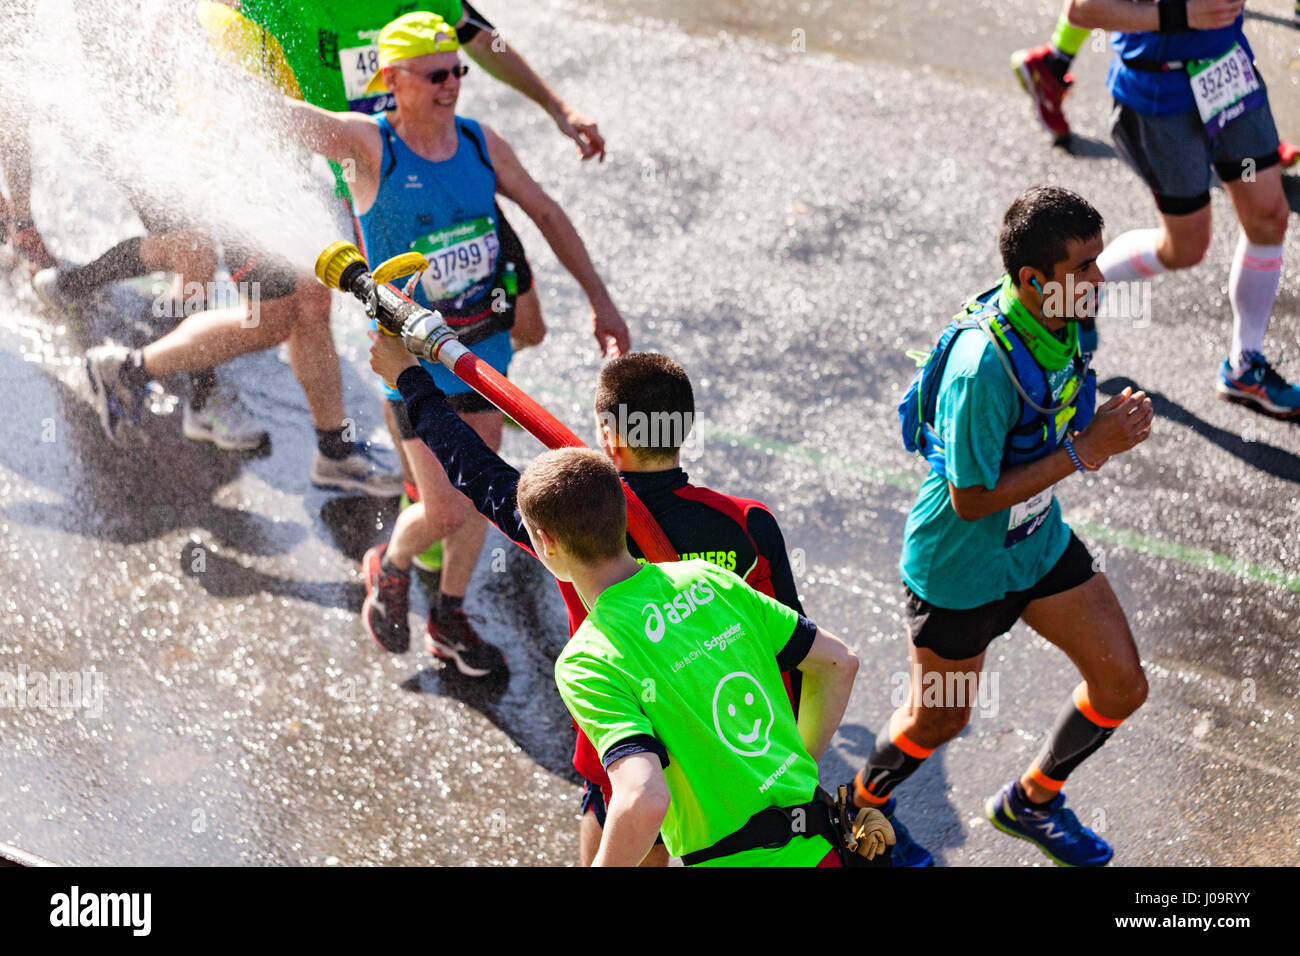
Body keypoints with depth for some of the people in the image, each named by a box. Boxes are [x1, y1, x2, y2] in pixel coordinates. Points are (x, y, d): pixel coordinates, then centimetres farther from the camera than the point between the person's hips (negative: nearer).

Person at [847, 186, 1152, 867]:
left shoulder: (1065, 316, -10)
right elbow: (972, 499, -28)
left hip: (1040, 542, 8)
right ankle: (863, 809, 45)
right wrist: (1083, 452, -28)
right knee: (940, 720, 13)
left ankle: (1029, 801, 38)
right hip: (960, 567, -7)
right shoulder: (984, 364, -36)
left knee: (1123, 687, 11)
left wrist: (1109, 426, -9)